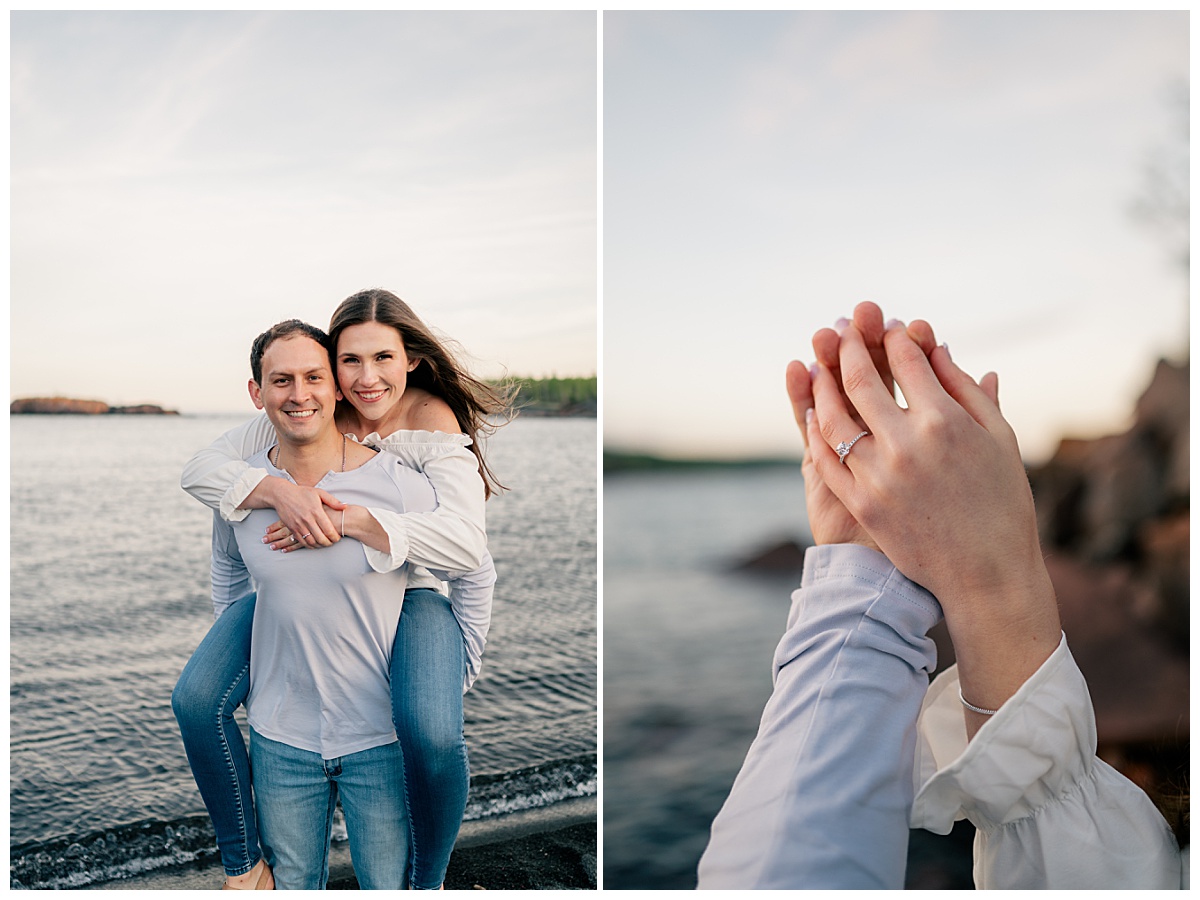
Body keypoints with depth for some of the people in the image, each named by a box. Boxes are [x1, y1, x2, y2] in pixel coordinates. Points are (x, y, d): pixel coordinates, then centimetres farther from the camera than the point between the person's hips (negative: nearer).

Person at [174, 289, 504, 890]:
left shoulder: (433, 423, -16)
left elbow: (466, 543, -29)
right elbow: (199, 471, -14)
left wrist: (348, 519, -38)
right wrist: (279, 491, -35)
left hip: (406, 592, -4)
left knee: (432, 733, -32)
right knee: (196, 700, -12)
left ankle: (428, 880, 0)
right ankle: (243, 866, 11)